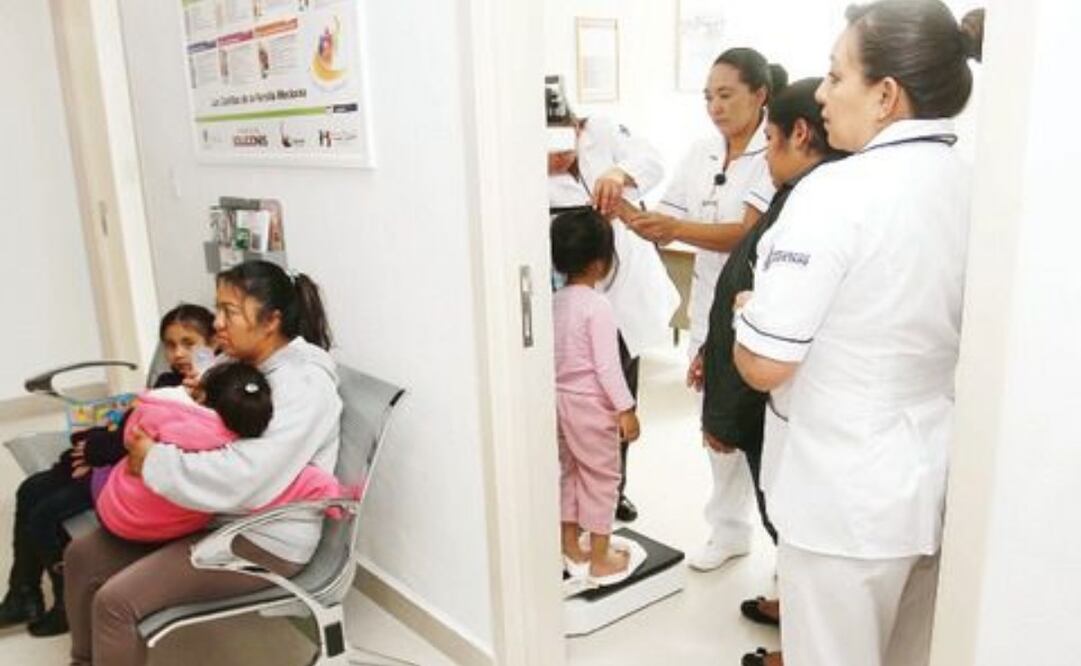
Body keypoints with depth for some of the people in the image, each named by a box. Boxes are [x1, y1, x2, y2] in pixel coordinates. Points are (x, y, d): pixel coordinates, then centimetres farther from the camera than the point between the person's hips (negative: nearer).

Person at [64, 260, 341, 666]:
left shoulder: (302, 385, -24)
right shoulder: (242, 363, 5)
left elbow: (239, 479, -32)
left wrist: (152, 461, -20)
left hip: (264, 539, -9)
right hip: (213, 513, 9)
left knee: (115, 602, -17)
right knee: (81, 557, 9)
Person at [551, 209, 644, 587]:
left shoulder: (554, 302, 4)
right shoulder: (598, 307, -19)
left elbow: (552, 356, 10)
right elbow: (607, 365, -20)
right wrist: (626, 409, -12)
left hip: (561, 399, 8)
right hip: (590, 404, -7)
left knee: (569, 472, 18)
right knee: (601, 478, 6)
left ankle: (571, 550, 28)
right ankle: (600, 560, 16)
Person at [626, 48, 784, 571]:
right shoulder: (700, 154, 7)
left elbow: (747, 233, -22)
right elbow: (663, 229, 6)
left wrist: (678, 227, -35)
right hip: (710, 304, 6)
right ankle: (729, 528, 31)